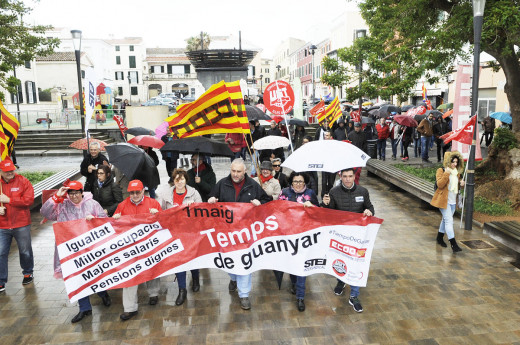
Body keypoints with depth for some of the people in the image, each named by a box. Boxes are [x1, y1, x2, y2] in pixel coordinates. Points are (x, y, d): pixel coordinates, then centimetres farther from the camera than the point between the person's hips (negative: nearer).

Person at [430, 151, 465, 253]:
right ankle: (453, 244, -10)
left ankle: (440, 238, 33)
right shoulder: (441, 170, -10)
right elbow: (440, 184, -22)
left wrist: (461, 183, 0)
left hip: (453, 201, 7)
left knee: (445, 219, 17)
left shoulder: (457, 172, 11)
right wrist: (447, 173, -28)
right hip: (444, 200, -7)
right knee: (449, 221, -11)